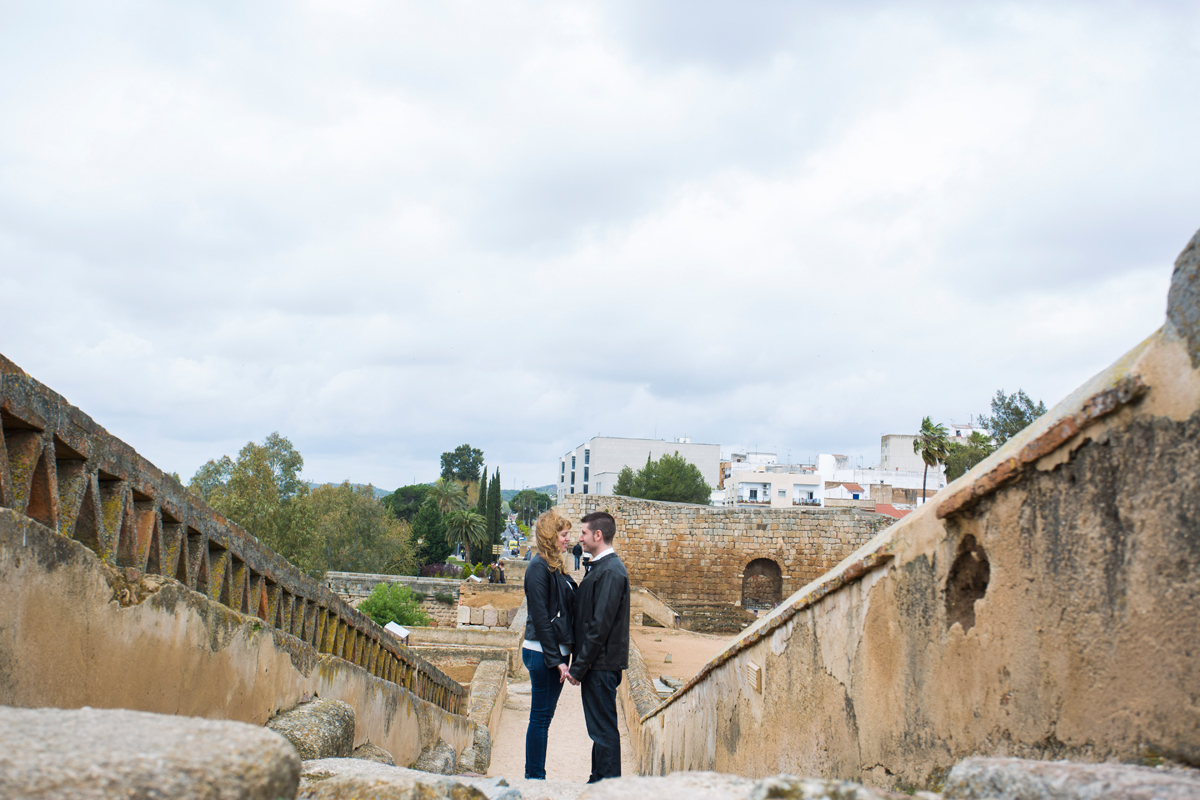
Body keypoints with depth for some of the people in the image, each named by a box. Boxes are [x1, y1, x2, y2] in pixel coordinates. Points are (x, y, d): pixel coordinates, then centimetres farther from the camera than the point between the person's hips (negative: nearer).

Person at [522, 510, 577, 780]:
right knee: (540, 717, -1)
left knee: (544, 717, 13)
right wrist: (555, 659, -18)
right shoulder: (539, 567, -14)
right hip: (542, 653, -9)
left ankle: (536, 777, 21)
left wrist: (561, 656, 9)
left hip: (555, 653, 9)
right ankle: (535, 778, 7)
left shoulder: (556, 567, 13)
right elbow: (540, 617, -18)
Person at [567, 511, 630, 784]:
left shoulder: (610, 572, -17)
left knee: (604, 730, -4)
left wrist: (579, 667, -17)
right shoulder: (598, 567, 15)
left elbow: (600, 625, -21)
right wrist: (579, 663, 15)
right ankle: (598, 781, 25)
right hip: (596, 664, 10)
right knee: (599, 728, 16)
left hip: (602, 666, -10)